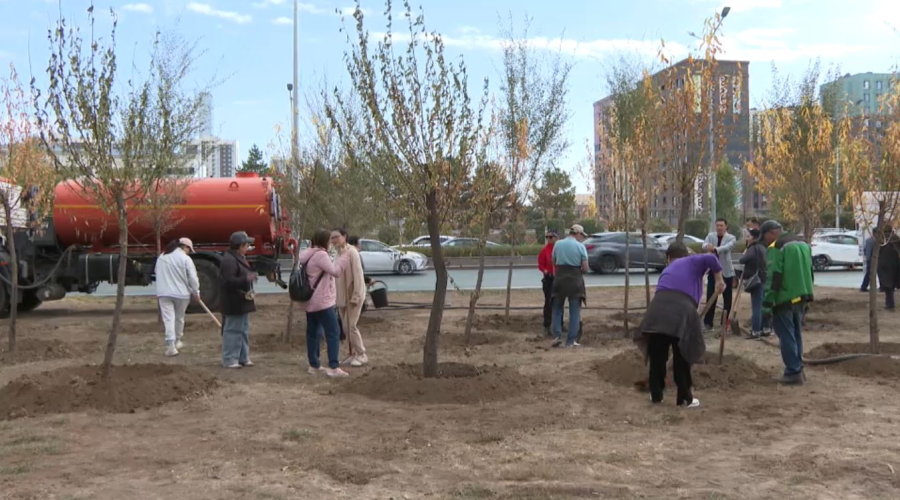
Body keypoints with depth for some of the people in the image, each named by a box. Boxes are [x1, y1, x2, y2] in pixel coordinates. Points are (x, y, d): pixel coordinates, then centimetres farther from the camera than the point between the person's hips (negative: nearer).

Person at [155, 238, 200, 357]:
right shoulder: (185, 259, -8)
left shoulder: (162, 257, 10)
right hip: (181, 293, -3)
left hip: (164, 293, 3)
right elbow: (192, 278, -10)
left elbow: (157, 272, 20)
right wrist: (196, 292, 1)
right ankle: (177, 341, 32)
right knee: (179, 318, 17)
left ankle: (171, 345, -13)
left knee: (168, 319, -2)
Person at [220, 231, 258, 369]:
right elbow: (229, 282, -27)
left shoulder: (240, 258, 15)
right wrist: (247, 279, -33)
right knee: (233, 330, -6)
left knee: (243, 330, 15)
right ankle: (229, 360, 0)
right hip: (234, 304, -11)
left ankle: (243, 358, 23)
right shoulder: (229, 260, -19)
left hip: (242, 302, 11)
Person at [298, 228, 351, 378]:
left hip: (310, 301, 10)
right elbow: (335, 271, -19)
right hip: (322, 302, -10)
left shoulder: (307, 255, 13)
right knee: (333, 332, -7)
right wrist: (345, 255, -16)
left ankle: (314, 365, 17)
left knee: (312, 333, 12)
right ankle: (334, 367, -12)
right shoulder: (320, 255, -17)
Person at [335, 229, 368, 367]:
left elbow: (358, 274, -18)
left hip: (353, 295, -8)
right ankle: (353, 353, 19)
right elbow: (337, 275, 12)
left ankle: (361, 355, 5)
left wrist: (356, 296, -21)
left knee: (351, 326, -7)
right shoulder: (338, 253, 9)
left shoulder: (352, 252, -15)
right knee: (346, 327, 9)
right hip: (342, 296, 8)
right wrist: (336, 296, 9)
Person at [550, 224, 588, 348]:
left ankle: (557, 335, 1)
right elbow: (585, 268, -5)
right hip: (575, 279, -2)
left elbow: (553, 262, 12)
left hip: (559, 278, 2)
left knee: (557, 309, 14)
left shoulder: (558, 244, 4)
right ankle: (571, 341, 4)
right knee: (574, 311, 5)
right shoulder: (580, 246, -4)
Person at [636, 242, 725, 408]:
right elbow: (710, 258, 3)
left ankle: (656, 395, 26)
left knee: (657, 356, 16)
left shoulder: (667, 270, 38)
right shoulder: (692, 262, 26)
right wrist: (719, 280, 18)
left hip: (658, 308, 3)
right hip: (682, 309, -3)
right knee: (682, 358, 10)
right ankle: (685, 398, 19)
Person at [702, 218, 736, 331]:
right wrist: (708, 247, -41)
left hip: (726, 271, -1)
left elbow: (727, 247, -25)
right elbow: (704, 245, -15)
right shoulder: (710, 236, 5)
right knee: (710, 297, -1)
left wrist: (715, 249, -44)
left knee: (727, 298, 5)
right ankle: (708, 322, 5)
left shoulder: (731, 238, -2)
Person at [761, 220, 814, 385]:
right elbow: (809, 271, 20)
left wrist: (768, 301, -15)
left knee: (787, 336, -3)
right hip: (800, 297, 9)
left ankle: (793, 372, -3)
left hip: (784, 299, -9)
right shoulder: (802, 244, 16)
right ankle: (797, 369, 23)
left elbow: (773, 277, -18)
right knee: (796, 334, 17)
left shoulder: (775, 248, -12)